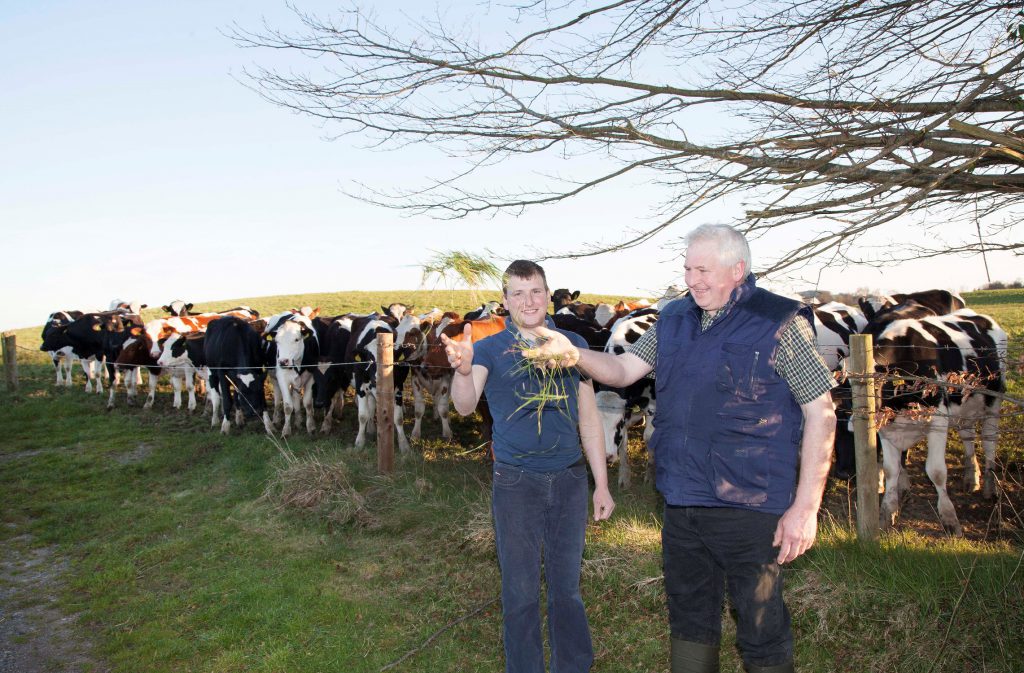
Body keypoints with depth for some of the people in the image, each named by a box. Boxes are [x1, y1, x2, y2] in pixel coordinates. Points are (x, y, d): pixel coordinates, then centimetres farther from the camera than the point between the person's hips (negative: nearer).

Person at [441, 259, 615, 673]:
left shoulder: (572, 344, 6)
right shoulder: (490, 349, -1)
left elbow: (589, 416, 9)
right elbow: (465, 406, -18)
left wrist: (602, 483, 7)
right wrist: (463, 370, -40)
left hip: (570, 480, 2)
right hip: (515, 483, -2)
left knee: (567, 586, 14)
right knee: (521, 593, 9)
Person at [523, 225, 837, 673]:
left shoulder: (780, 323, -10)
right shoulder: (674, 320, 9)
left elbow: (820, 413, -10)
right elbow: (624, 369, 8)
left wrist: (805, 508, -13)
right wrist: (573, 355, -13)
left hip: (748, 507, -6)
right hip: (681, 503, 6)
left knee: (761, 630, 8)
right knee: (689, 617, 20)